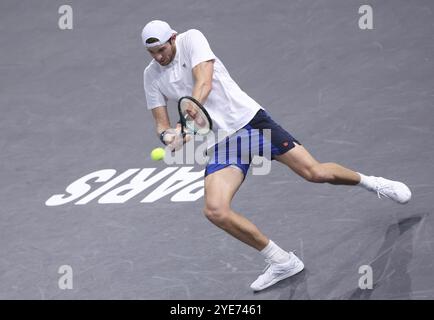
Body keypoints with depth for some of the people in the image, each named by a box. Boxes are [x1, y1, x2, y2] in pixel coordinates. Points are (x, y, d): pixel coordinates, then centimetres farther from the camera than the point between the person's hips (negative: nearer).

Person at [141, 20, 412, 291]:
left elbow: (204, 84, -21)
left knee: (315, 173, -12)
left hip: (250, 119, -4)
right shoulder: (152, 76, 4)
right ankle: (282, 262, -4)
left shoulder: (191, 39, -8)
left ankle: (369, 181, 22)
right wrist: (168, 135, -18)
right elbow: (161, 124, 7)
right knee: (215, 210, -18)